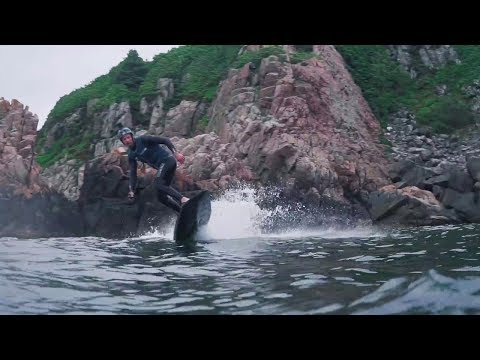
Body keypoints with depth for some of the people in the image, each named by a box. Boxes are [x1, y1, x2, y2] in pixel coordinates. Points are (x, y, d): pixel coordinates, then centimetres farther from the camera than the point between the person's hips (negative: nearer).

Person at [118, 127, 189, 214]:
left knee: (158, 183, -29)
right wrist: (131, 190, -1)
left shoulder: (143, 139, -9)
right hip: (161, 166, 8)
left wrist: (176, 153, -20)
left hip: (167, 159, -8)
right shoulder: (131, 155, 10)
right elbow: (133, 173, 10)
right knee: (161, 197, 2)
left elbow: (165, 140, -11)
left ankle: (183, 199, -38)